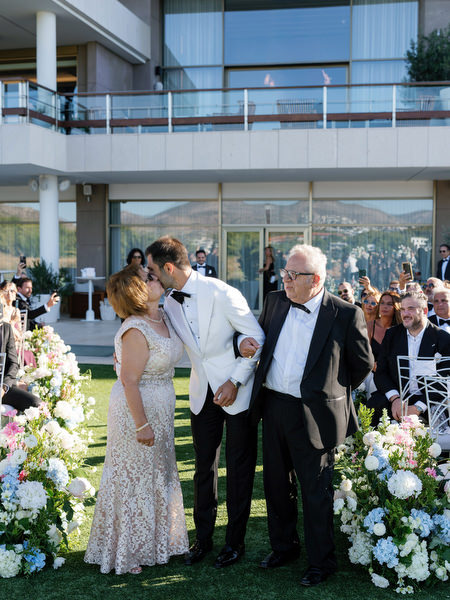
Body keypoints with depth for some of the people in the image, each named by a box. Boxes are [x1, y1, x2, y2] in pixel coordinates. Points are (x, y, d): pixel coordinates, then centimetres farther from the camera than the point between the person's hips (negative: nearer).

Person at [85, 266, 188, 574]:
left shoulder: (163, 316, 3)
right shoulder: (136, 331, -25)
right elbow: (129, 381, -25)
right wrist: (141, 424, -23)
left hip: (160, 410, 9)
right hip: (136, 410, -9)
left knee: (157, 476, 19)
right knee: (133, 479, 4)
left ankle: (151, 543, 36)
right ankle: (124, 553, 20)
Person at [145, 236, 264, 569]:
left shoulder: (222, 294, -20)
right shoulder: (169, 304, 0)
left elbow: (257, 338, -14)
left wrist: (235, 381, -17)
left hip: (237, 391, -5)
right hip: (203, 393, 5)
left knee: (239, 469, 7)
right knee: (204, 467, 13)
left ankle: (235, 541, 22)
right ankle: (203, 538, 29)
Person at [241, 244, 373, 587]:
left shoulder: (345, 315, -12)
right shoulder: (275, 302, 4)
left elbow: (363, 364, -1)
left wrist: (333, 393, 6)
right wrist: (245, 345, -3)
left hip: (313, 415, -5)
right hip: (273, 408, 6)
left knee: (316, 493, 6)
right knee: (276, 485, 18)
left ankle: (321, 562, 24)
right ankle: (284, 547, 38)